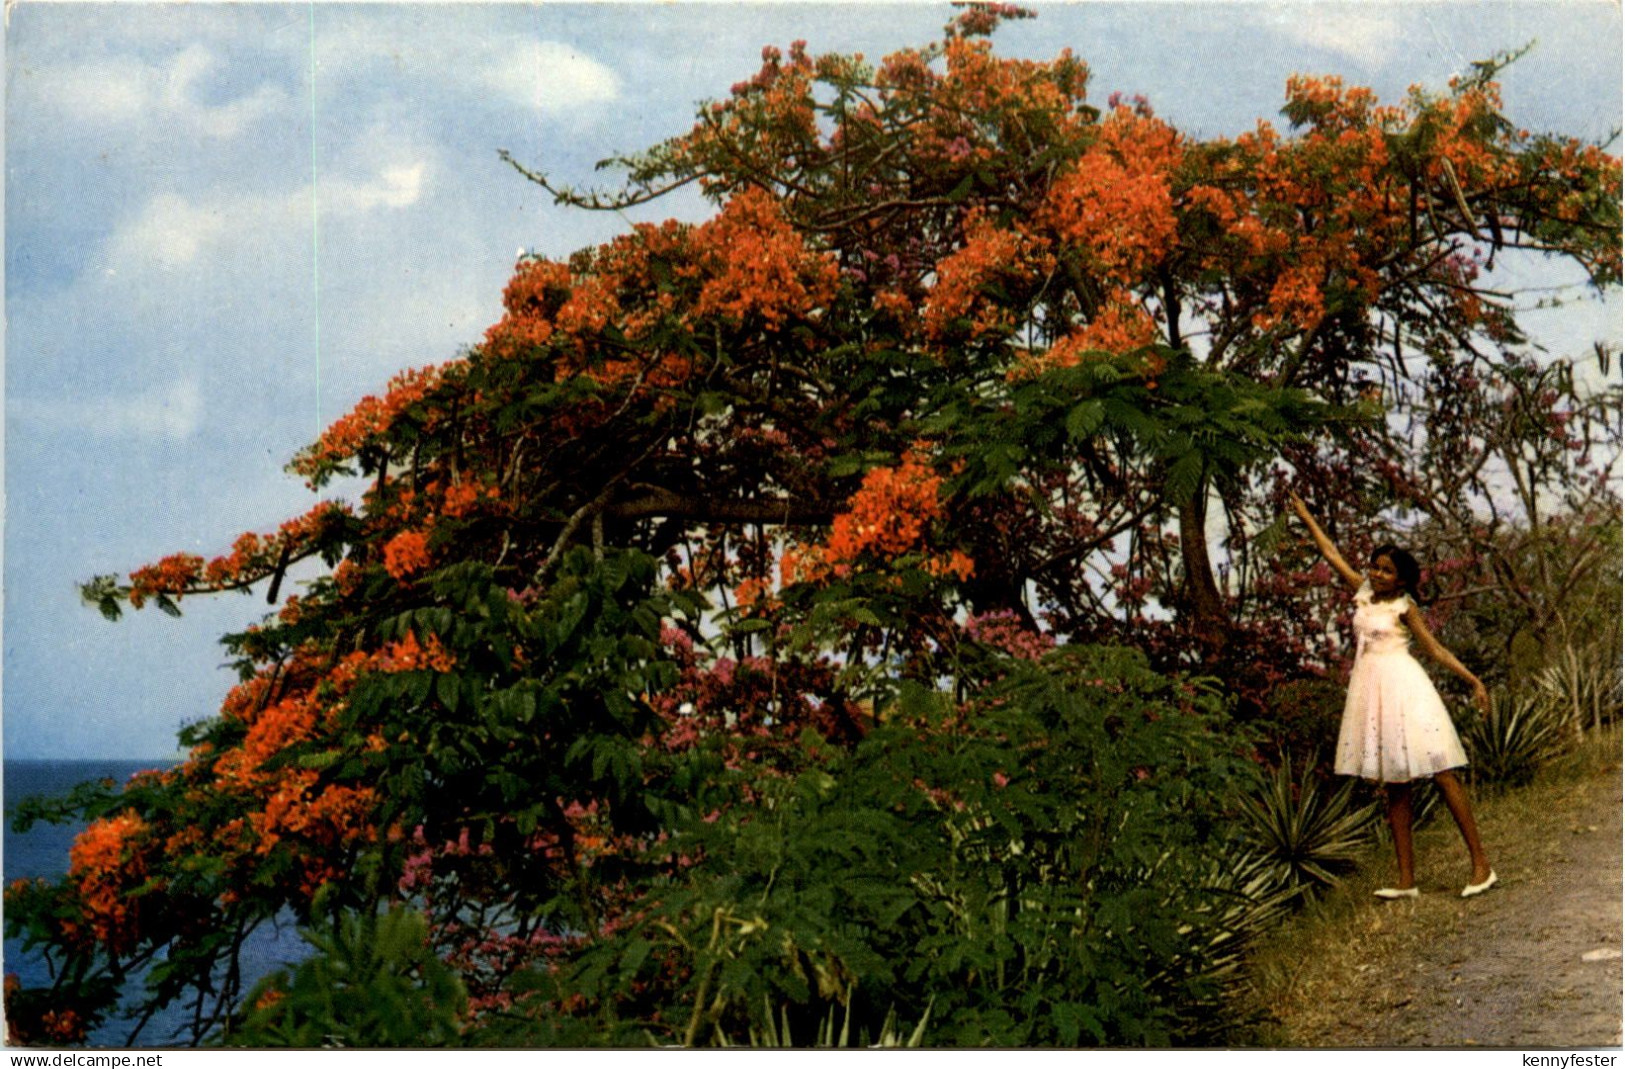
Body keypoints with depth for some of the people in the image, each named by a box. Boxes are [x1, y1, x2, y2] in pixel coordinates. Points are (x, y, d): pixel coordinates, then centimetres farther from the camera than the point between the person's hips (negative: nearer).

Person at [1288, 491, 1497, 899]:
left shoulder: (1404, 606, -1)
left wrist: (1474, 681, -7)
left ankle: (1481, 864, -7)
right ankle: (1407, 879, 6)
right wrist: (1305, 517, 26)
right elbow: (1332, 554, 20)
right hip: (1372, 689, 6)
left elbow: (1435, 650, 0)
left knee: (1440, 773, -9)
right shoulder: (1363, 592, 12)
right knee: (1394, 786, 6)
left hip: (1402, 685, -6)